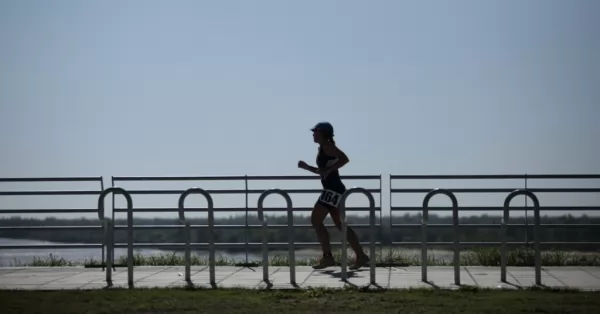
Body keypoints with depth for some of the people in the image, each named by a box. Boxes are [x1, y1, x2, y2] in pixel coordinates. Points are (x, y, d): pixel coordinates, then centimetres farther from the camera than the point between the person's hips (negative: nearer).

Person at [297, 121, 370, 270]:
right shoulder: (323, 148, 20)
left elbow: (344, 158, -23)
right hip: (333, 189, 10)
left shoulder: (327, 146, -8)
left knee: (316, 220, -11)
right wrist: (307, 167, 18)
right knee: (340, 224, 11)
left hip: (333, 189, -10)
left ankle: (327, 257, -12)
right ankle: (361, 256, 11)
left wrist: (328, 170, -24)